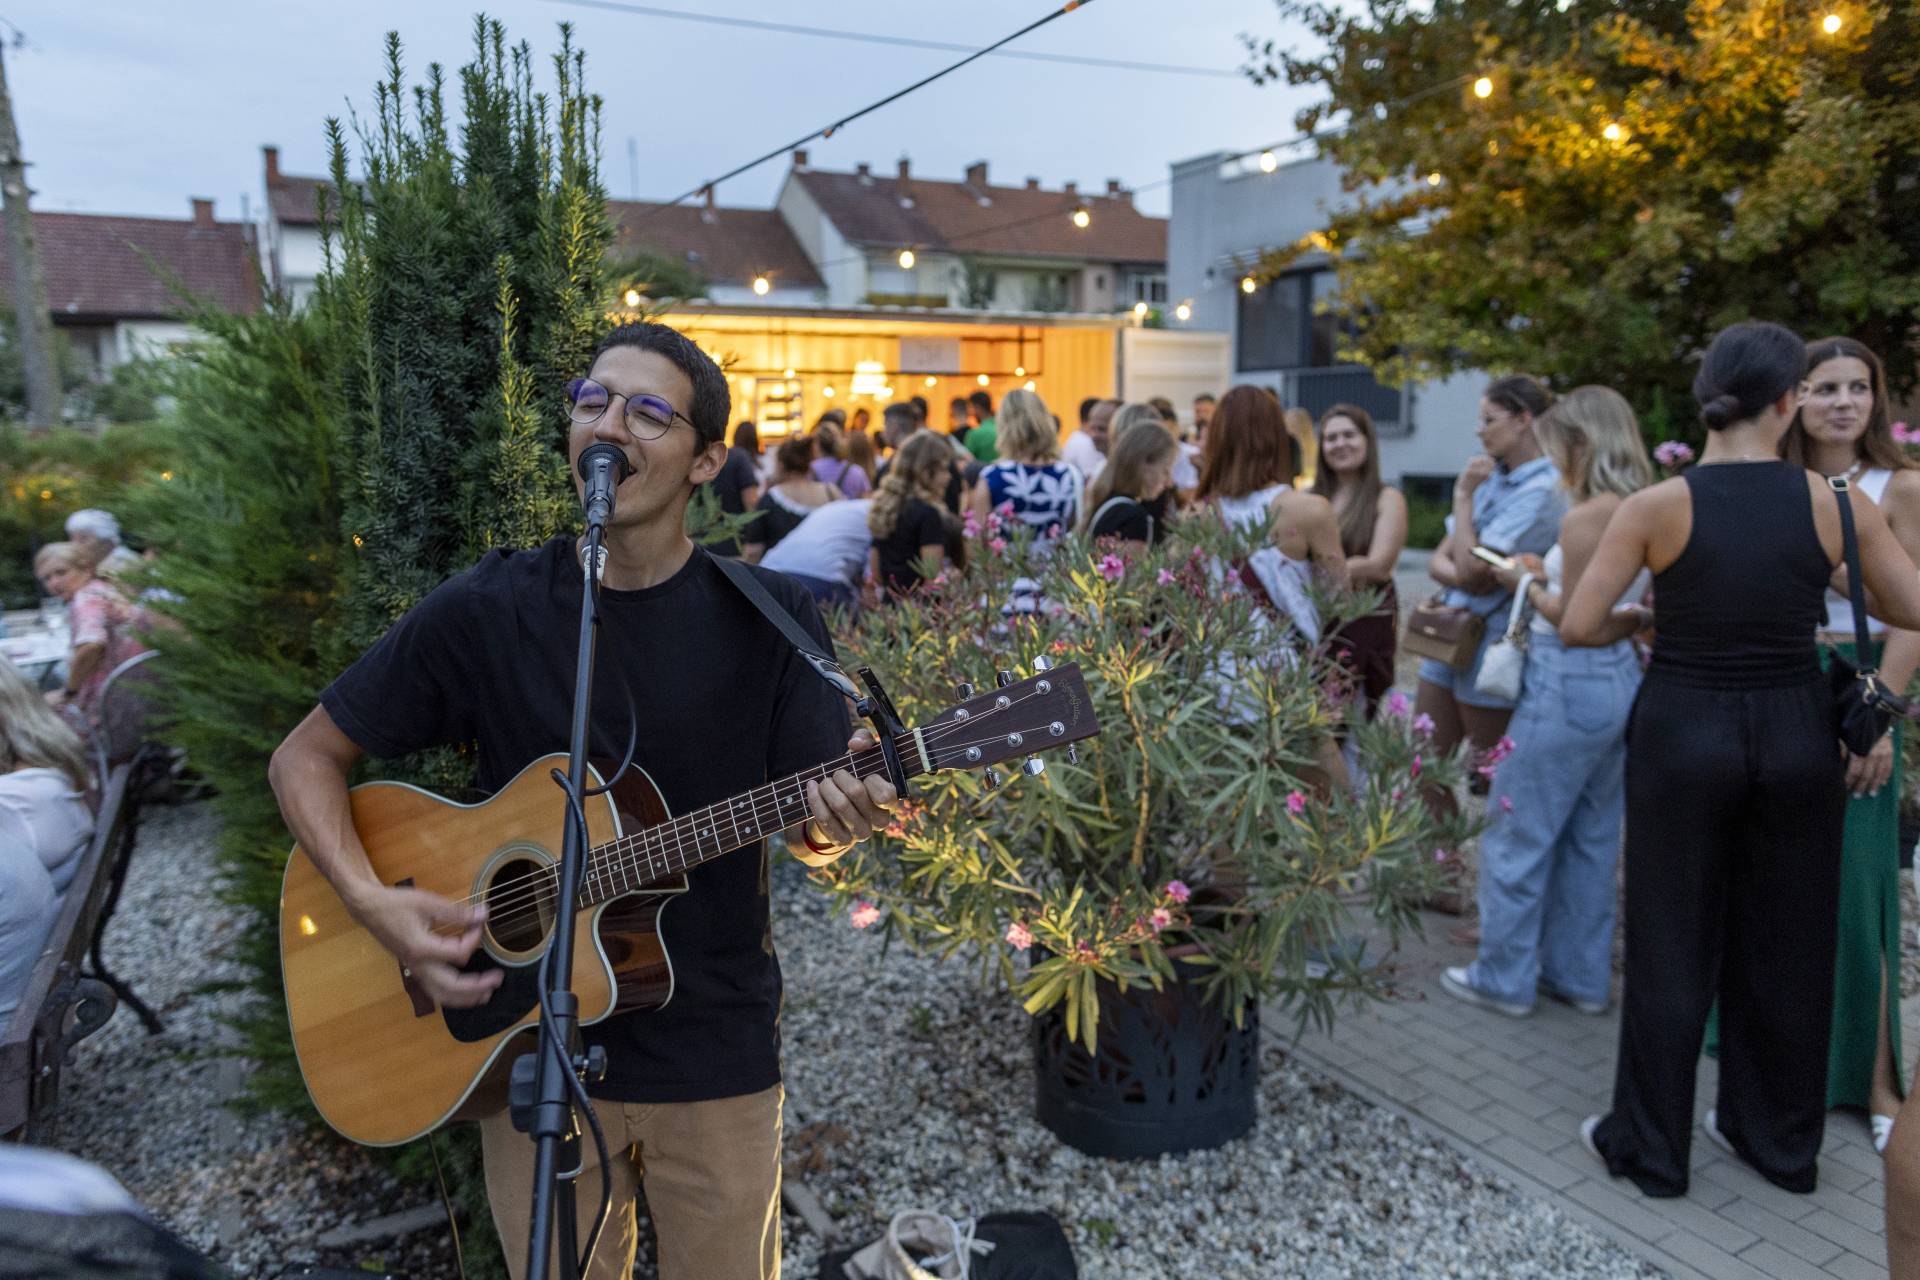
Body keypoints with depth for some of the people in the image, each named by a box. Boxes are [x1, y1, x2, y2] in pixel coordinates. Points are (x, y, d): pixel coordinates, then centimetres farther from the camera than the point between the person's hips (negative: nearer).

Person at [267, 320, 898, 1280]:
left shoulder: (767, 617, -8)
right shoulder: (484, 613, -8)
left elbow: (806, 831, -5)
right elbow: (306, 758, 0)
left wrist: (840, 816, -28)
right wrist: (374, 903, -15)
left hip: (717, 1050, 0)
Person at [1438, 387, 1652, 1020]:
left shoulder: (1586, 517, -18)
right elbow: (1629, 604, 14)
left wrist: (1526, 583, -2)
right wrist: (1544, 576, 11)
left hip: (1569, 684, -9)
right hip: (1621, 678, 9)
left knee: (1517, 833, 3)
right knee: (1590, 837, 16)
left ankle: (1504, 977, 13)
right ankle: (1581, 975, 27)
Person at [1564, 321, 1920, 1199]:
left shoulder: (1658, 506, -11)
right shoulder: (1837, 504, -5)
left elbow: (1577, 626, -12)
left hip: (1685, 731, -2)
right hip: (1796, 734, 2)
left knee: (1673, 943, 9)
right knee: (1786, 944, 17)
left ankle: (1649, 1147, 21)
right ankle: (1780, 1140, 34)